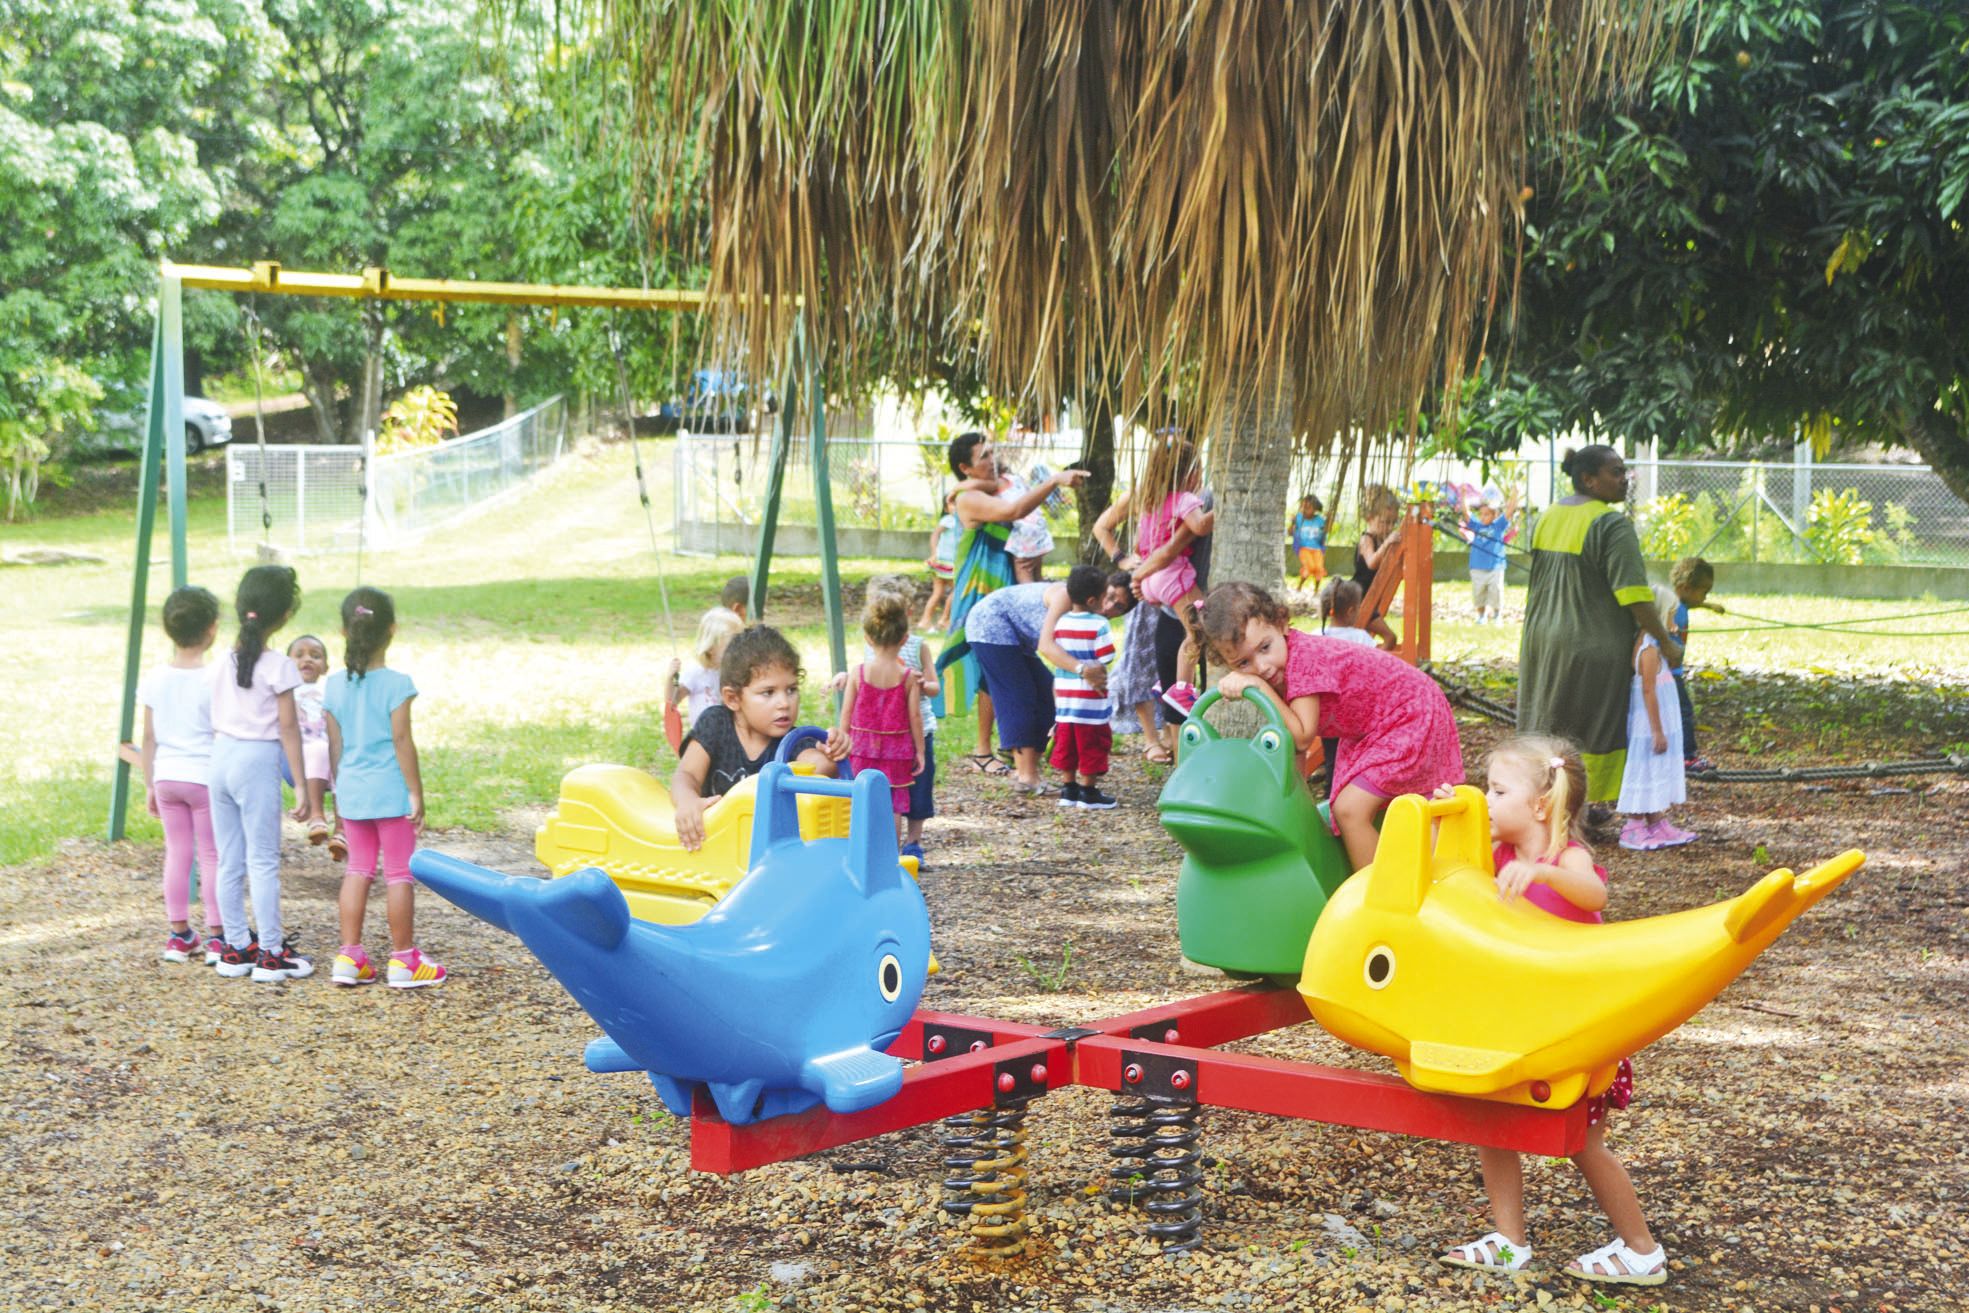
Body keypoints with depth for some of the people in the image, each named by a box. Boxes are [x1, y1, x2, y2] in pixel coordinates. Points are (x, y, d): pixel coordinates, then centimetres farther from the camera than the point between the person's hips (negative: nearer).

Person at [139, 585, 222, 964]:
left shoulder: (154, 680, 1)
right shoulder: (212, 680, -13)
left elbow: (149, 738, 6)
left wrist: (150, 784, 15)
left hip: (167, 777, 5)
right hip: (205, 776, -4)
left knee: (177, 853, 11)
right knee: (211, 855, 3)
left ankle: (179, 934, 15)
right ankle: (215, 935, 5)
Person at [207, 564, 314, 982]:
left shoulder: (223, 663, 6)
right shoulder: (278, 665, -11)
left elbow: (216, 724, 10)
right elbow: (288, 728, -11)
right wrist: (302, 786, -8)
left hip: (221, 757, 6)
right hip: (258, 761, -6)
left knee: (229, 861, 11)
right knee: (263, 861, -1)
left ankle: (236, 948, 18)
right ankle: (271, 954, 2)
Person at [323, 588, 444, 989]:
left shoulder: (335, 685, 2)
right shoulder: (396, 684, -13)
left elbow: (335, 744, 7)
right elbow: (402, 742, -14)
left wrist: (339, 792, 16)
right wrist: (416, 793, -8)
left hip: (352, 791, 5)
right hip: (390, 791, -5)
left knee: (358, 869, 15)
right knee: (399, 873, 4)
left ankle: (349, 957, 14)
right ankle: (403, 960, 11)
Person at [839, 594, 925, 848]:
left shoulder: (857, 674, -7)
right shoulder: (908, 677, -9)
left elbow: (846, 715, -3)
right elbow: (915, 717, -6)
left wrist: (842, 744, 8)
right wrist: (919, 751, 3)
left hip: (862, 749, 0)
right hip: (896, 750, 0)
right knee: (893, 806, 5)